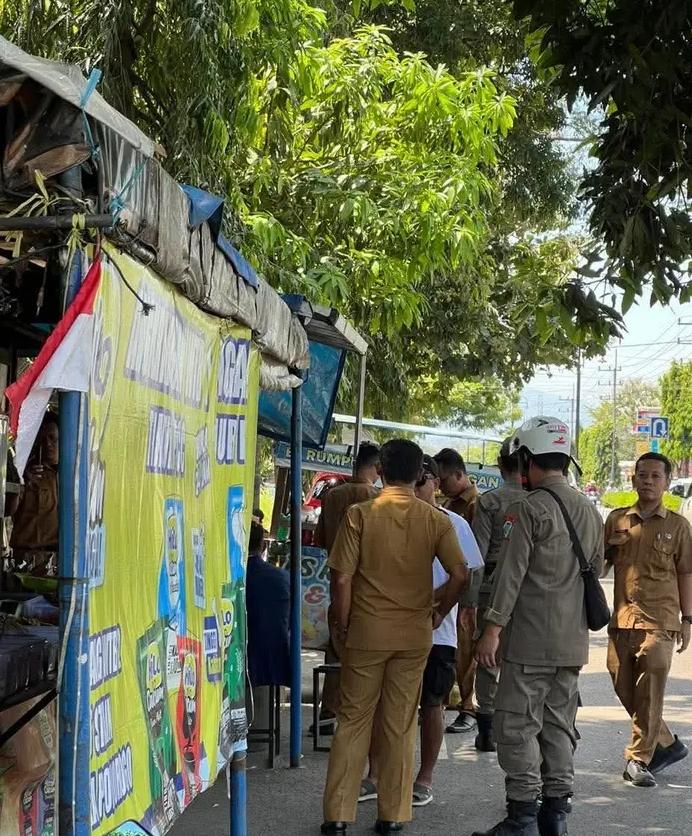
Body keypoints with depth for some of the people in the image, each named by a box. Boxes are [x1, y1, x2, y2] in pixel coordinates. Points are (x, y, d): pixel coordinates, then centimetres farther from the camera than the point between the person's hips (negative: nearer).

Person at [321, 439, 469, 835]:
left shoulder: (360, 514, -7)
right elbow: (461, 575, -10)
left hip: (366, 632, -1)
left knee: (353, 721, 8)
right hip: (414, 635, 1)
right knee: (401, 725, 10)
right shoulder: (435, 519, -3)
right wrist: (438, 612, 5)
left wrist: (342, 627, 2)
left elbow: (342, 579, -10)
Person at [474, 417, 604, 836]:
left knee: (518, 726, -2)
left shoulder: (530, 508, -11)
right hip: (573, 642, 7)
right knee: (559, 727, 13)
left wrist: (493, 628, -12)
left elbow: (511, 573, -14)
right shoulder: (591, 512, 12)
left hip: (530, 640, -7)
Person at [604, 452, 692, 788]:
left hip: (659, 621, -4)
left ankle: (638, 759, 0)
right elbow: (601, 564, 18)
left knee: (649, 692, -7)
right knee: (624, 688, 8)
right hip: (622, 618, 4)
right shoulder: (616, 519, 11)